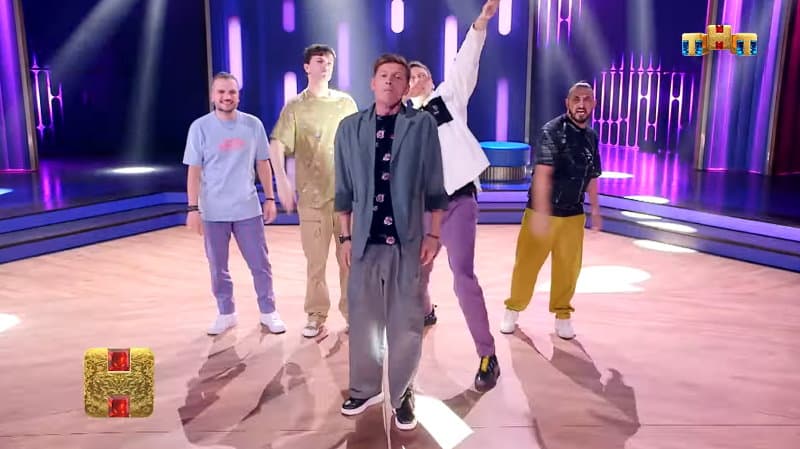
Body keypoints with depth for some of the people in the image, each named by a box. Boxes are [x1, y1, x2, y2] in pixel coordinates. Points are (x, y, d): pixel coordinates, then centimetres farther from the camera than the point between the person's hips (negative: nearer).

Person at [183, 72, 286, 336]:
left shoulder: (253, 125, 1)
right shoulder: (200, 127, -4)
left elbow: (263, 164, 8)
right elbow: (194, 171, -3)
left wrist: (270, 198, 5)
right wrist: (193, 208, -6)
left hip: (248, 208, 1)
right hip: (213, 211, -1)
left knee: (260, 264, 8)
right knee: (218, 268, 11)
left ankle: (268, 312, 23)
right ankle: (226, 314, 28)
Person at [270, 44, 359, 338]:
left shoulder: (346, 102, 9)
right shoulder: (295, 107, 1)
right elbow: (276, 144, -11)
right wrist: (282, 180, -26)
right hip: (312, 194, -2)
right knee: (315, 260, 4)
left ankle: (352, 311, 20)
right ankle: (316, 315, 18)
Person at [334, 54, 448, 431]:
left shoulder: (422, 124, -1)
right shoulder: (350, 128, 4)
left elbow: (434, 185, 0)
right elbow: (344, 189, 7)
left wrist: (433, 235, -2)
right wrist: (346, 237, 6)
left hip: (408, 240, -2)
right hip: (366, 240, 2)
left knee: (406, 323, 7)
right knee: (363, 318, 12)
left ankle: (402, 395, 25)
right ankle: (365, 388, 31)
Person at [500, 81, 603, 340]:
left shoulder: (591, 137, 7)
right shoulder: (552, 131, -14)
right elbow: (542, 174, -22)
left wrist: (595, 209, 17)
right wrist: (541, 213, -29)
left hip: (573, 215, 5)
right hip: (543, 211, -5)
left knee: (568, 267, 10)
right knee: (526, 264, 5)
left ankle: (562, 314, 28)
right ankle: (513, 309, 24)